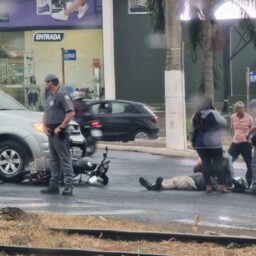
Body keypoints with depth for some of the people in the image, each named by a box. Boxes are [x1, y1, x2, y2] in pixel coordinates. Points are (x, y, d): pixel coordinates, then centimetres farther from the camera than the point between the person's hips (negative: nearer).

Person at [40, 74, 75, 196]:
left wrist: (60, 127, -18)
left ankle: (68, 186, -12)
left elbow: (71, 113, -19)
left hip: (60, 133, -10)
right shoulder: (50, 96, 18)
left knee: (64, 159, -10)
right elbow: (46, 113, 26)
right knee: (54, 160, 13)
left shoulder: (62, 95, -11)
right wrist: (44, 126, 8)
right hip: (51, 133, 10)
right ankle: (54, 185, 18)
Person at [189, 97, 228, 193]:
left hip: (200, 145, 4)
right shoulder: (213, 114, -12)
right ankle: (221, 185, -5)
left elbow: (191, 131, 8)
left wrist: (193, 142, 18)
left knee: (206, 164, 6)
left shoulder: (196, 115, 6)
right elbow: (224, 123, -8)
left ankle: (208, 186, 4)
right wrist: (219, 115, 7)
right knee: (217, 163, -1)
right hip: (214, 144, -4)